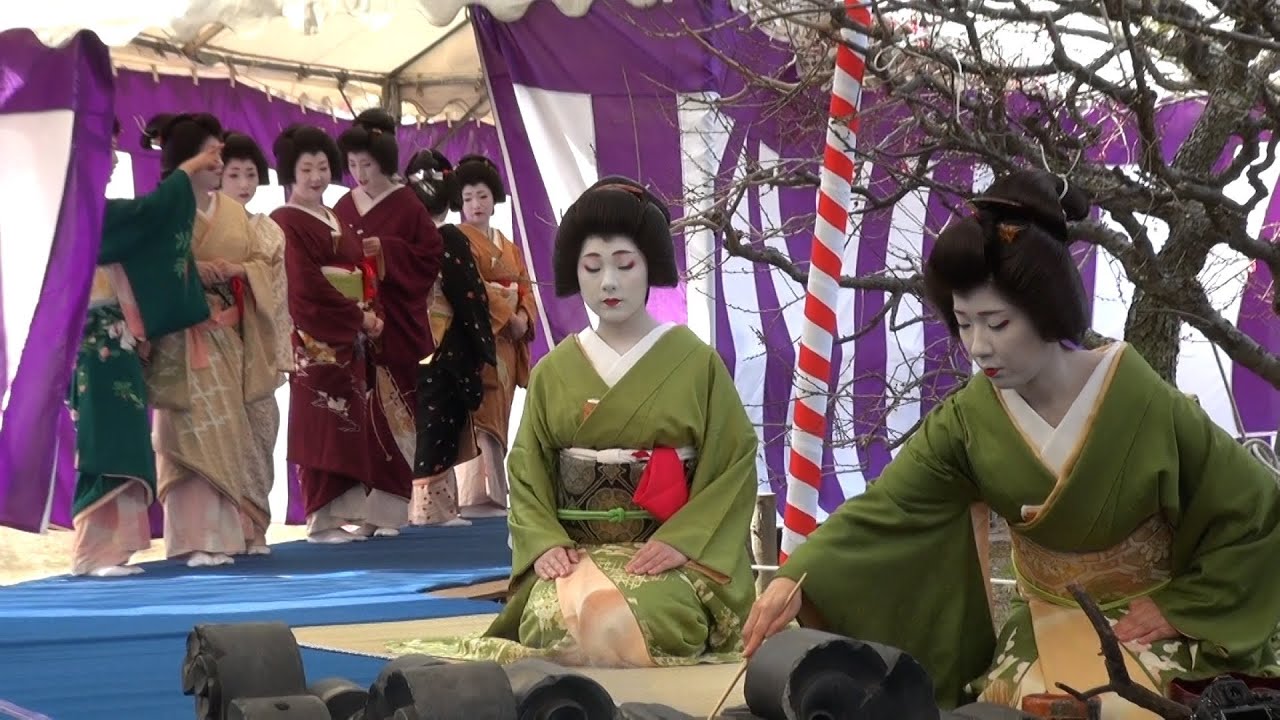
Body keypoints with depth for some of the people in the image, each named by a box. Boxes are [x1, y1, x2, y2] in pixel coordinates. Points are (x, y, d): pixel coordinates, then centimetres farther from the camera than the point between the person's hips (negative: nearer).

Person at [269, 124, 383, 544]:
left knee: (352, 423, 4)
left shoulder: (337, 222, 20)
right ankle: (321, 520, -7)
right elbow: (306, 286, -12)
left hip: (352, 336, 7)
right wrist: (359, 316, -10)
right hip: (315, 337, -7)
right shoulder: (286, 222, -3)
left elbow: (363, 273, 15)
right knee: (320, 423, -9)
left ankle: (347, 513, 7)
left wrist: (371, 313, -4)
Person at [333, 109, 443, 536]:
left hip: (396, 324, -3)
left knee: (391, 412, -6)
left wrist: (384, 250, -14)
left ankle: (389, 509, -1)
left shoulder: (407, 205, 0)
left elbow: (430, 255, -4)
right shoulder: (344, 207, 12)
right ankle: (363, 508, 3)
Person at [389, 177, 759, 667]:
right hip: (575, 553, 2)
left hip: (669, 557, -2)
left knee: (619, 622, -34)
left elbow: (735, 464, -1)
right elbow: (527, 469, 10)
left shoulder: (696, 363, 2)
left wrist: (682, 542, -14)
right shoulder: (554, 372, 9)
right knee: (558, 622, -31)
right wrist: (545, 543, -9)